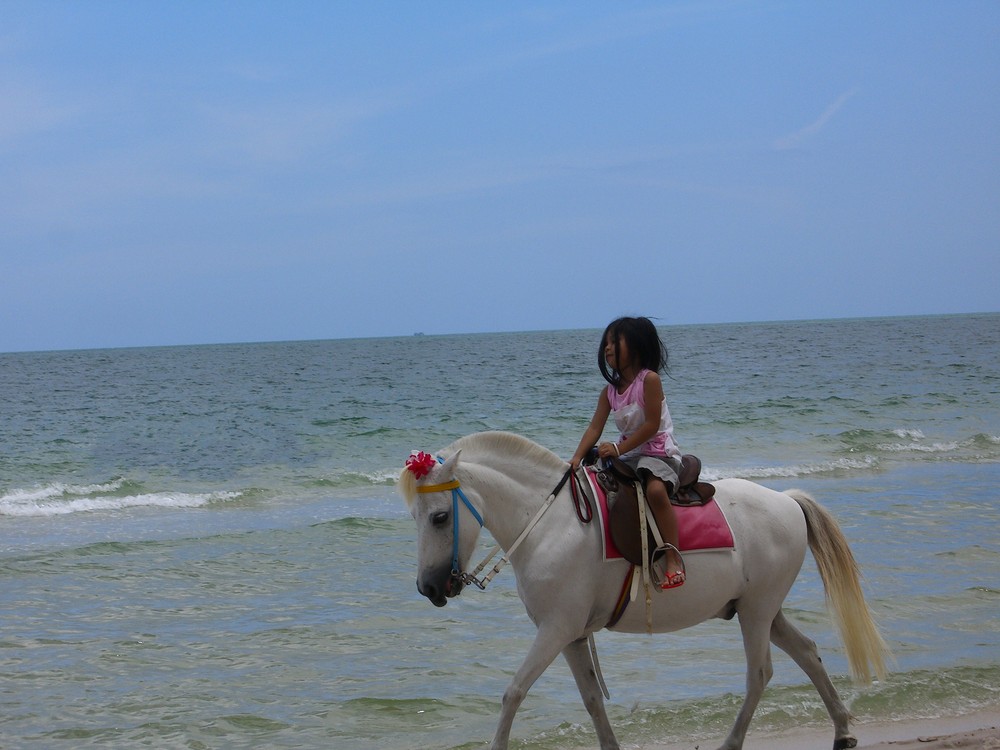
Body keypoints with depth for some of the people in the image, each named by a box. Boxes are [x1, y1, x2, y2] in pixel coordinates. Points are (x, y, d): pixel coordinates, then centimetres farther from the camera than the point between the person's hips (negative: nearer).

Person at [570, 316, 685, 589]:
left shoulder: (649, 379, -12)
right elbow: (595, 428, 1)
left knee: (655, 489, -36)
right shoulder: (609, 391, 8)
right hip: (629, 455, 8)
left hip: (659, 452, -8)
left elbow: (652, 425, -17)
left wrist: (618, 449, -20)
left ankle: (674, 558, -35)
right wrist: (577, 458, -15)